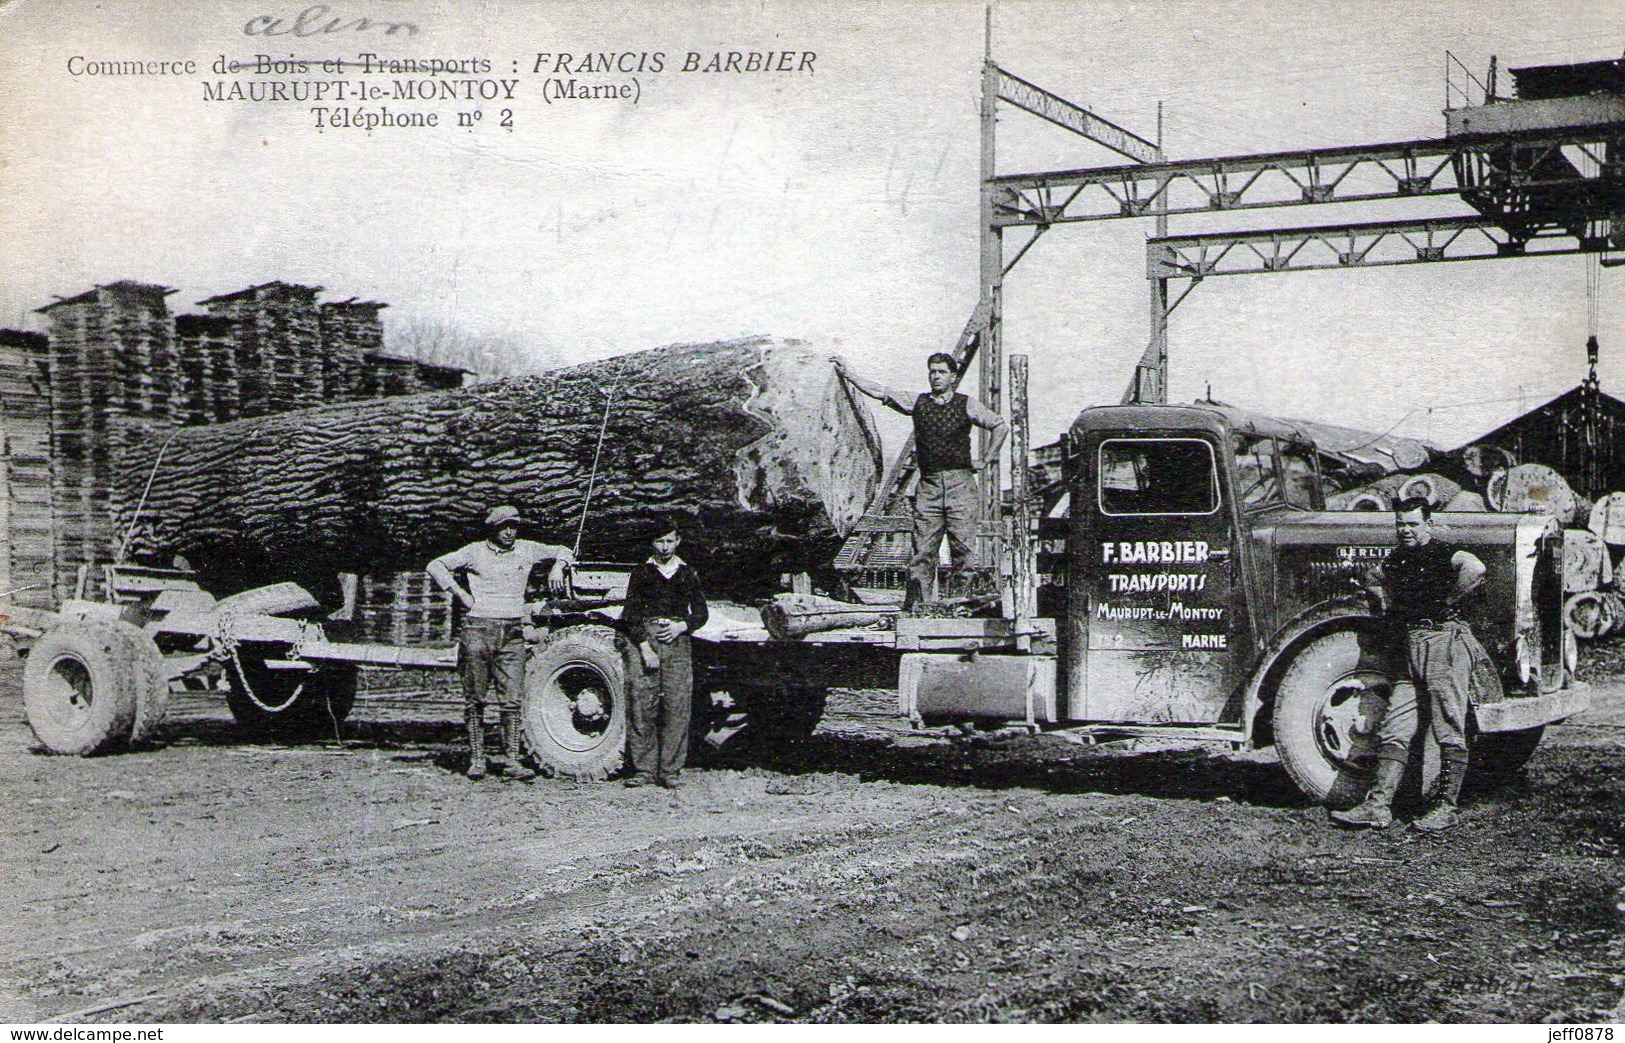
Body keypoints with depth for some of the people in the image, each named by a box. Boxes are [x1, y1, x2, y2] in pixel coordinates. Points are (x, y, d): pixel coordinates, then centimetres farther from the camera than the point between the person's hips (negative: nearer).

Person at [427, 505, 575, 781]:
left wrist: (558, 567, 3)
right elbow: (436, 566, 10)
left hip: (512, 633, 2)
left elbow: (563, 551, 24)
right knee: (474, 699, 2)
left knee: (512, 700, -4)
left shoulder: (526, 550, 10)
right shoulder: (476, 552, 4)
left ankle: (512, 760, -3)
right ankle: (476, 759, 8)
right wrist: (460, 593, 2)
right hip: (478, 630, -1)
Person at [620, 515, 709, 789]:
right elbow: (631, 614, 2)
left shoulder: (687, 574, 14)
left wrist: (682, 626, -4)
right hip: (645, 638, -1)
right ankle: (643, 769, 0)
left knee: (677, 707, -5)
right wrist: (645, 647, -9)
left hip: (677, 641, 1)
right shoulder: (642, 572, 8)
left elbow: (701, 613, 15)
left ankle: (670, 771, -1)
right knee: (642, 706, -5)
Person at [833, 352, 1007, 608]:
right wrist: (847, 374, 3)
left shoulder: (966, 404, 6)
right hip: (928, 484, 2)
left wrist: (985, 461, 7)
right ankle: (916, 604, -2)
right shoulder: (917, 403, 11)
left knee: (963, 547, -6)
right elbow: (880, 392, 8)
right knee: (923, 550, -3)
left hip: (960, 483, -2)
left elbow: (1001, 426, 11)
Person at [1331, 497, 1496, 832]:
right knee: (1394, 728, 3)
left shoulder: (1442, 552, -7)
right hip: (1410, 649, 8)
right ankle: (1378, 806, 2)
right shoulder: (1397, 558, 16)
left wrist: (1447, 601, -15)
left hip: (1444, 640, -8)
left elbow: (1475, 569, -27)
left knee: (1449, 731, -3)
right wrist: (1386, 600, 18)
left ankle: (1447, 807, 2)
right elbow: (1374, 578, 37)